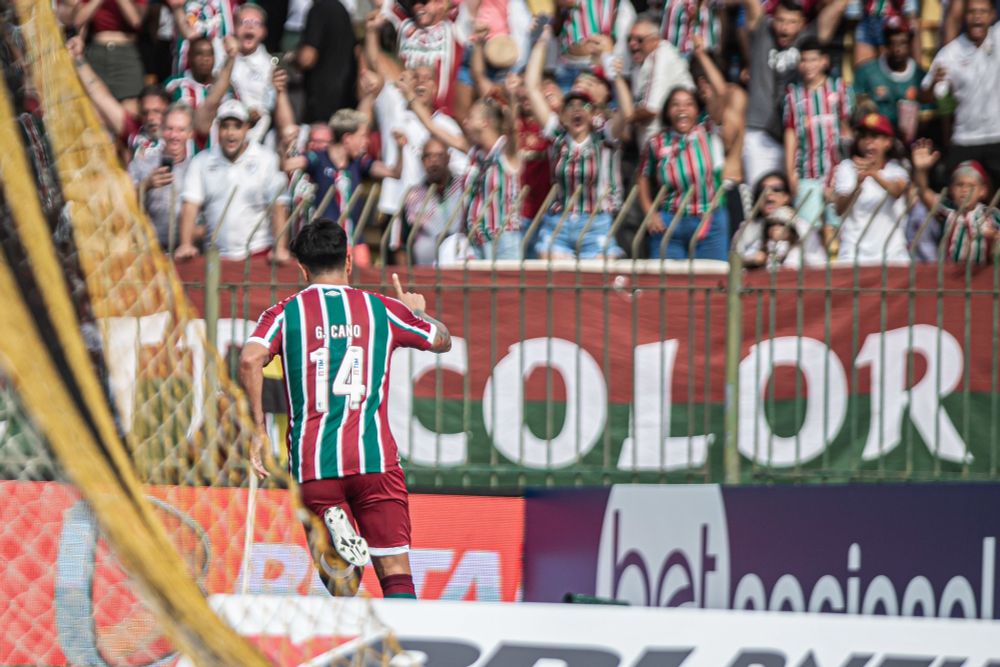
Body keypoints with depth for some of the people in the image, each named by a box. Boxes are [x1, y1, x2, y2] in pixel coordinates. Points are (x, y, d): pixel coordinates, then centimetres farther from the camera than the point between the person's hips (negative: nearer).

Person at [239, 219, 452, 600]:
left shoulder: (285, 313, 8)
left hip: (312, 460, 0)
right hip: (375, 456, 0)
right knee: (395, 572, -2)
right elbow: (443, 340, 28)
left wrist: (260, 430, -4)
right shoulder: (383, 309, 11)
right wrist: (417, 313, 49)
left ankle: (333, 519, -20)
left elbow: (250, 360, -11)